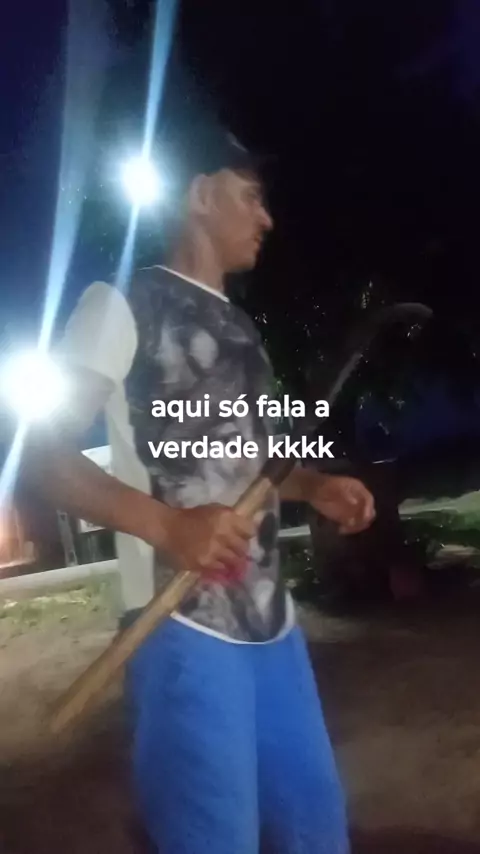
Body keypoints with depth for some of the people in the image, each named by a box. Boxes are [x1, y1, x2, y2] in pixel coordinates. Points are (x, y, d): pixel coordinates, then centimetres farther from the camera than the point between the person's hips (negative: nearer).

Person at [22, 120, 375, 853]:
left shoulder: (240, 328, 19)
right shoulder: (123, 302, -3)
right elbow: (46, 454, -11)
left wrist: (313, 487, 9)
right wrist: (166, 525, -26)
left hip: (272, 621, 8)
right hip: (185, 628, -7)